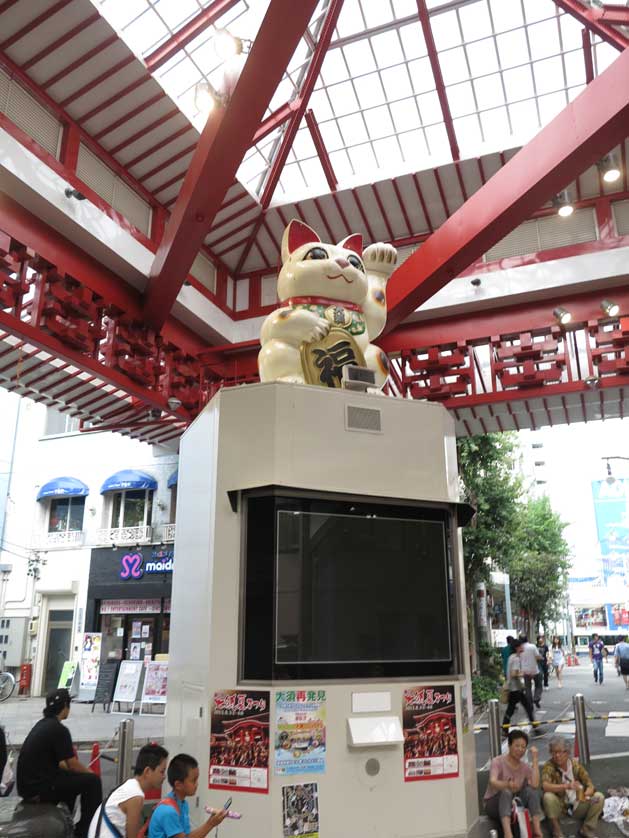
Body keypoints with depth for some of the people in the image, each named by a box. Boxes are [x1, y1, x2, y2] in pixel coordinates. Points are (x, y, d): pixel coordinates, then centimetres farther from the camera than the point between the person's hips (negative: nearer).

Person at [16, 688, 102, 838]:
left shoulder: (43, 724, 11)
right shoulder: (59, 730, -17)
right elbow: (73, 765, -12)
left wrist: (84, 770, 20)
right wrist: (90, 772, 8)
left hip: (29, 782, 9)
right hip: (37, 788, -9)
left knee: (72, 776, 26)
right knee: (92, 781, -3)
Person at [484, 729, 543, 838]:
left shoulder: (525, 767, 0)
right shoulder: (498, 761, -13)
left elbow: (535, 785, -22)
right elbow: (493, 782, -34)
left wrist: (534, 759, -18)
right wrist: (507, 784, -56)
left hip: (513, 805, 4)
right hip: (494, 804, -4)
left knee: (531, 790, -22)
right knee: (506, 792, -36)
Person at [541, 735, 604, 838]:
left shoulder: (576, 765, -2)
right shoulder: (548, 766, -14)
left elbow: (590, 785, -3)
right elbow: (545, 786, -31)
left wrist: (585, 794, -26)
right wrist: (567, 786, -43)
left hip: (578, 806, 3)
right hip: (560, 807, -3)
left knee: (599, 797, -15)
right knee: (548, 797, -34)